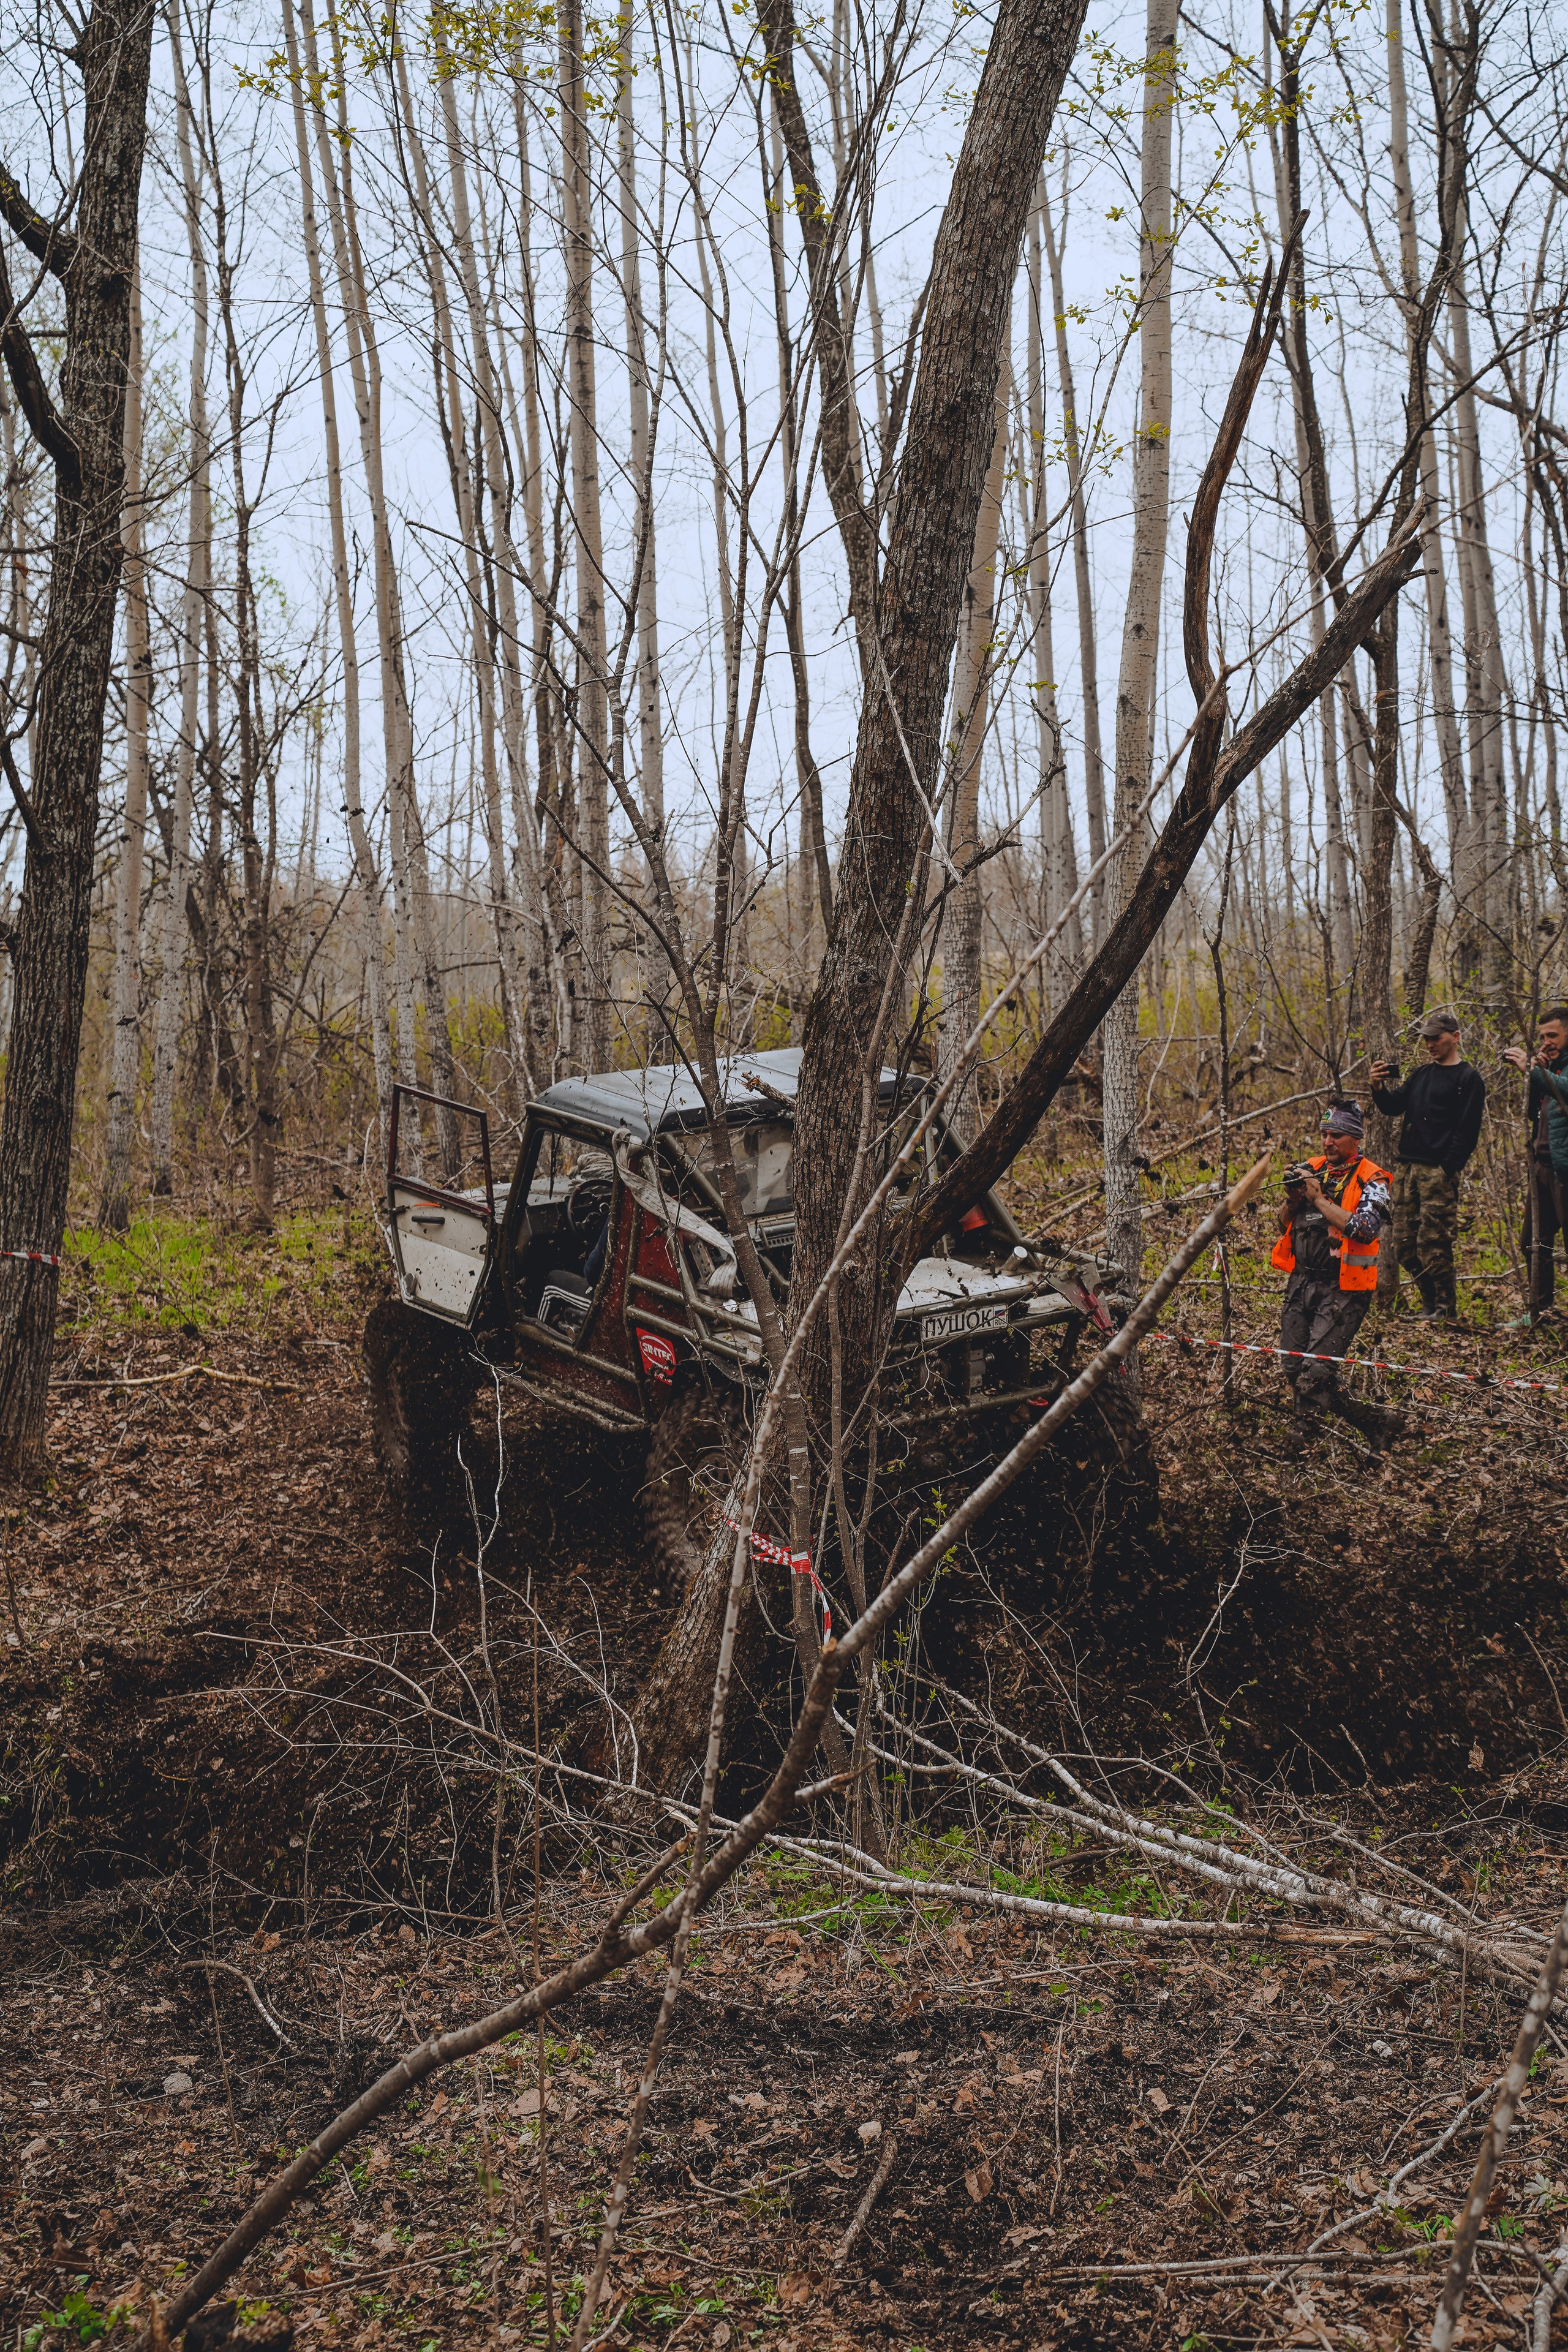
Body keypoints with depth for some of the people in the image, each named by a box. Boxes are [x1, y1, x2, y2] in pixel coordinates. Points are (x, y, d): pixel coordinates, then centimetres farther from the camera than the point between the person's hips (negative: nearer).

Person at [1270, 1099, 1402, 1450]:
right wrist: (1293, 1198, -8)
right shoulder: (1314, 1170, 11)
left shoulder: (1371, 1181, -7)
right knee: (1294, 1372, 5)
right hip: (1301, 1283, 7)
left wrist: (1318, 1198, -19)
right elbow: (1284, 1226, 13)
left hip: (1342, 1291, -7)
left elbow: (1365, 1230, -24)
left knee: (1315, 1376, -17)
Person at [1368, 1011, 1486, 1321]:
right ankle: (1431, 1303, 16)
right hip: (1408, 1167, 7)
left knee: (1433, 1243, -9)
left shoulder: (1468, 1078, -2)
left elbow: (1467, 1130, -9)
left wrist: (1449, 1170, -17)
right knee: (1404, 1243, 6)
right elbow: (1394, 1107, 15)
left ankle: (1446, 1309, 0)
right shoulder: (1421, 1075, 21)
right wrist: (1380, 1088, -6)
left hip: (1438, 1171, -7)